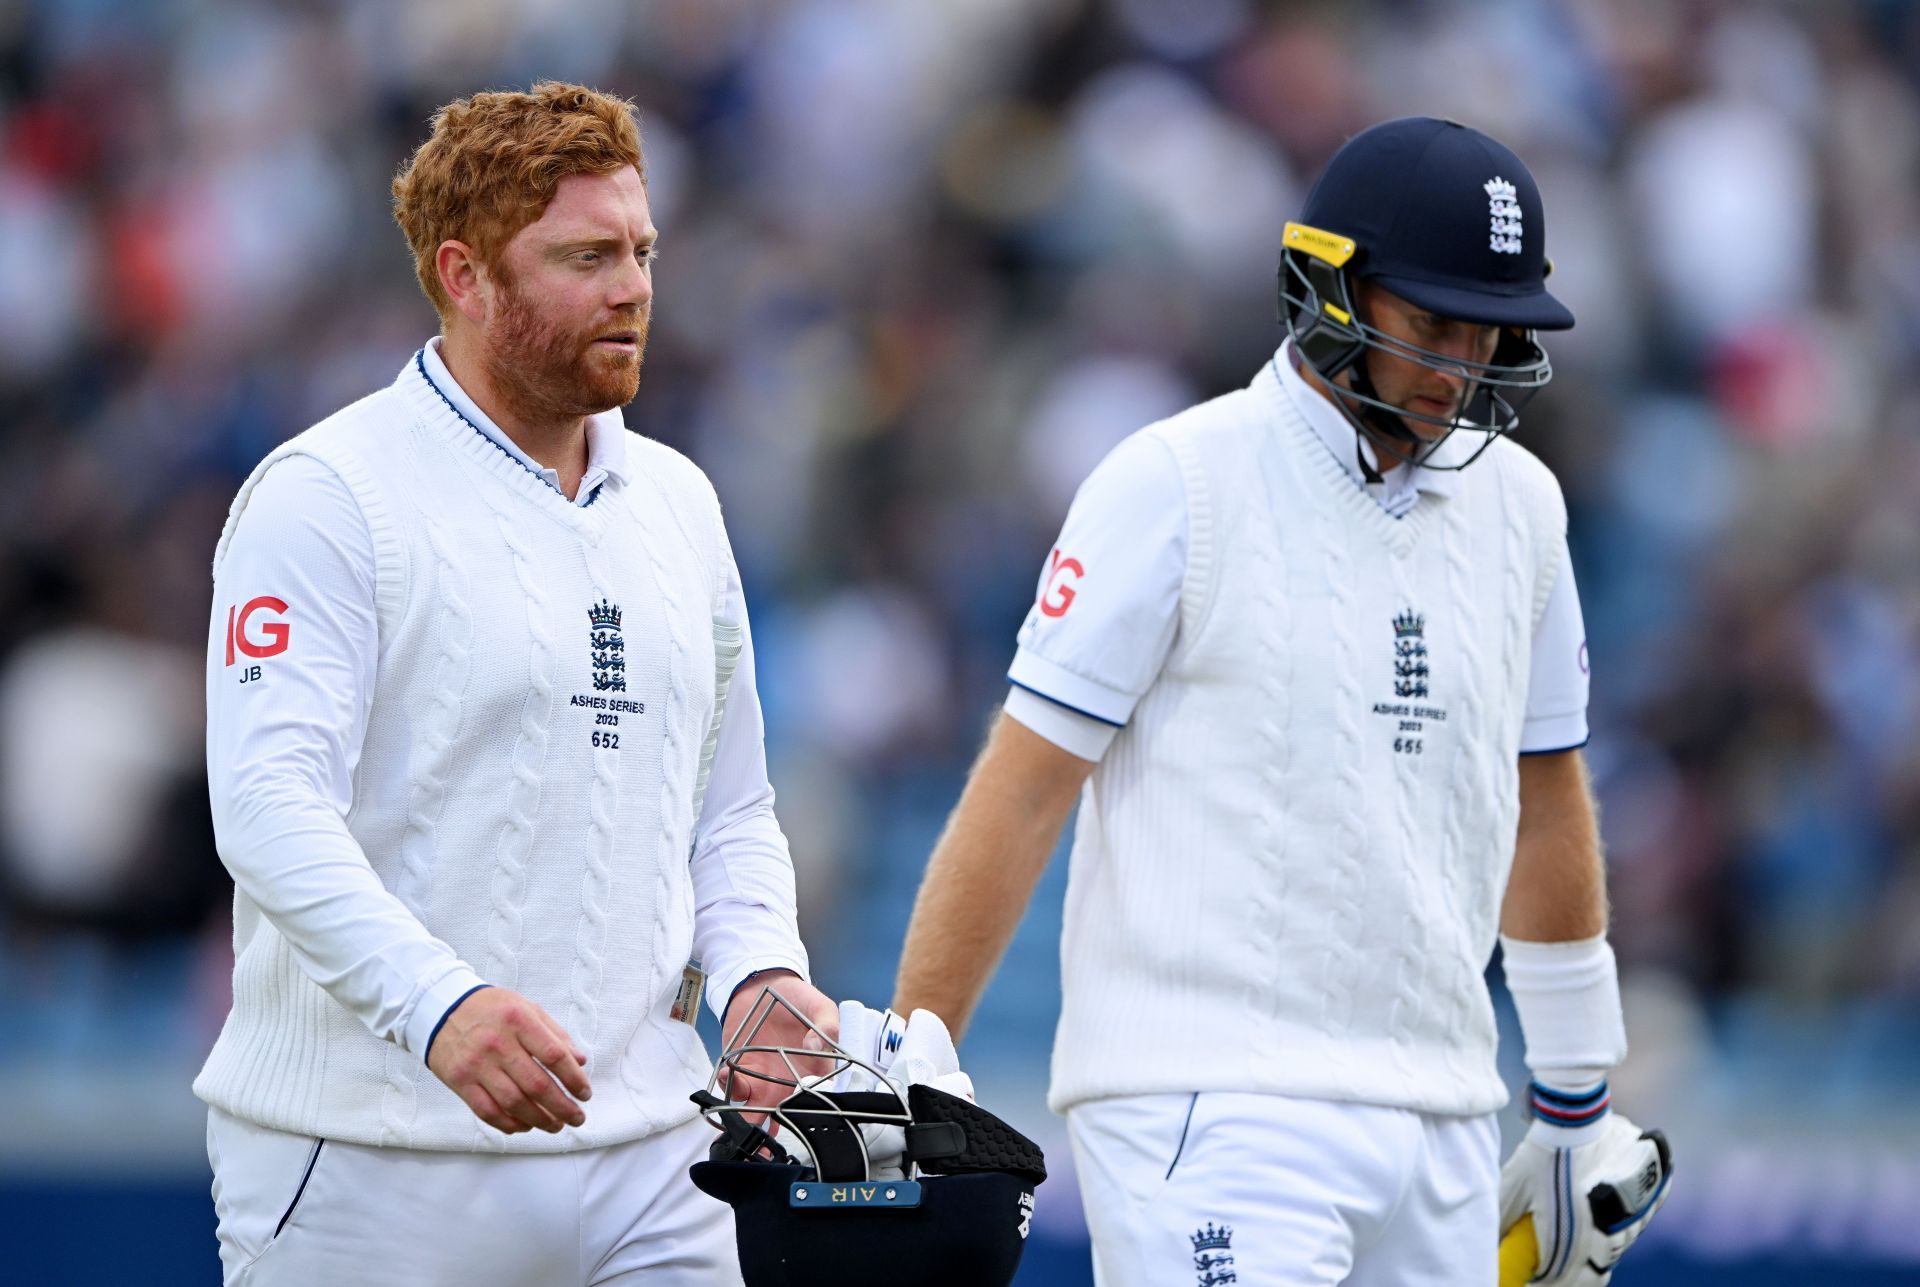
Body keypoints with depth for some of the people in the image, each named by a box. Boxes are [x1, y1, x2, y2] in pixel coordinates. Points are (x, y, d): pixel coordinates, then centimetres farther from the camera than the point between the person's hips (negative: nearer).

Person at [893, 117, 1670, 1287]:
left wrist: (1576, 1105, 24)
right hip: (1209, 1107, -6)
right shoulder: (1179, 484, -6)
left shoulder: (1517, 503, 12)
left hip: (1441, 1119, 6)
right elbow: (1023, 790, -6)